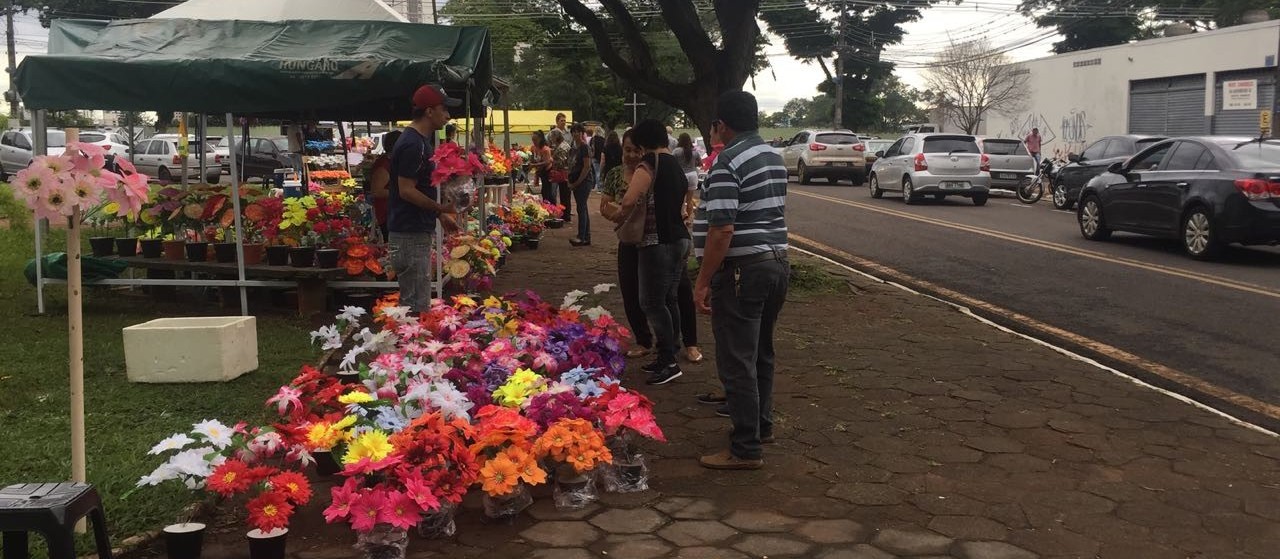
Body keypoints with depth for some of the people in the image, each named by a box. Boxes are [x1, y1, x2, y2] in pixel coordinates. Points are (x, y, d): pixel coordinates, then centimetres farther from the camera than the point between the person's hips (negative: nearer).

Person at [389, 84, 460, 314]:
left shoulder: (420, 141, 14)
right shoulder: (412, 144, -17)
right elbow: (406, 191, -21)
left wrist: (439, 215, 16)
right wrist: (442, 208, -19)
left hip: (418, 232, 10)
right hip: (410, 235, -10)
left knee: (413, 301, 16)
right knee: (416, 305, -5)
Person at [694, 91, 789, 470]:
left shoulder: (728, 162, -15)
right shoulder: (774, 157, 12)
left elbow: (723, 229, -22)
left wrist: (702, 282, -17)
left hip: (743, 269, -9)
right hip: (778, 261, 9)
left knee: (737, 362, -2)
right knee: (761, 353, 21)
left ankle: (746, 449, 3)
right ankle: (761, 426, 34)